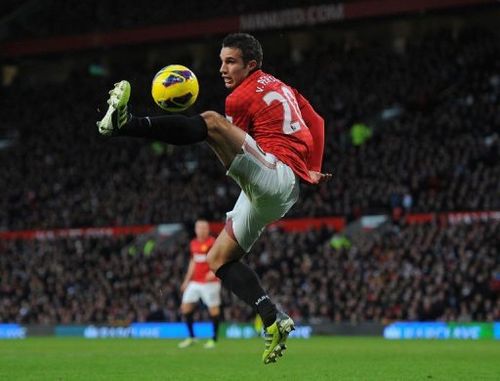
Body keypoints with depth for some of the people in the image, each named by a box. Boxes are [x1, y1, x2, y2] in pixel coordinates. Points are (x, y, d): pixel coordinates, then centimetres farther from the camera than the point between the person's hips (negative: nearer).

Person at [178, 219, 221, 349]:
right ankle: (191, 337, 13)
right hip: (195, 282, 6)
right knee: (185, 306, 1)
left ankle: (214, 339, 8)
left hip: (210, 282, -6)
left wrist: (214, 271, -30)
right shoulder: (193, 243, 11)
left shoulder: (213, 243, -9)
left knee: (214, 309, -3)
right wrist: (187, 280, 22)